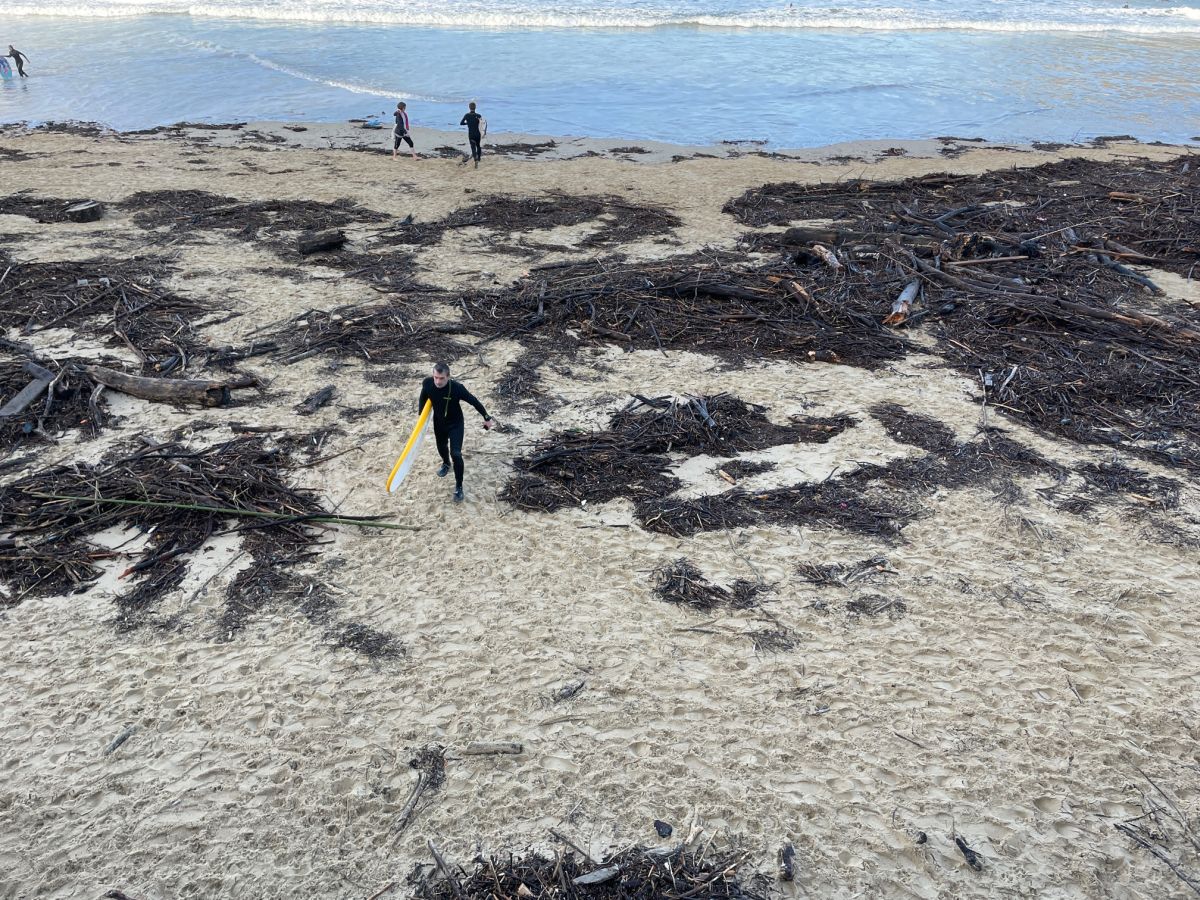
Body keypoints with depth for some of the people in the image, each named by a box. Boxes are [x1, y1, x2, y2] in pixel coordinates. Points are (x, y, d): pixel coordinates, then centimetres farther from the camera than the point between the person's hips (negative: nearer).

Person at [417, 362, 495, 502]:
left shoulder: (457, 388, -34)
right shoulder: (427, 383, -26)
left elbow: (474, 401, -20)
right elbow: (423, 398, -2)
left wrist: (487, 418, -10)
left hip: (455, 424, -4)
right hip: (439, 423, 4)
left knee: (456, 454, -13)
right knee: (441, 448, 26)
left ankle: (459, 487, 6)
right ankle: (446, 464, 62)